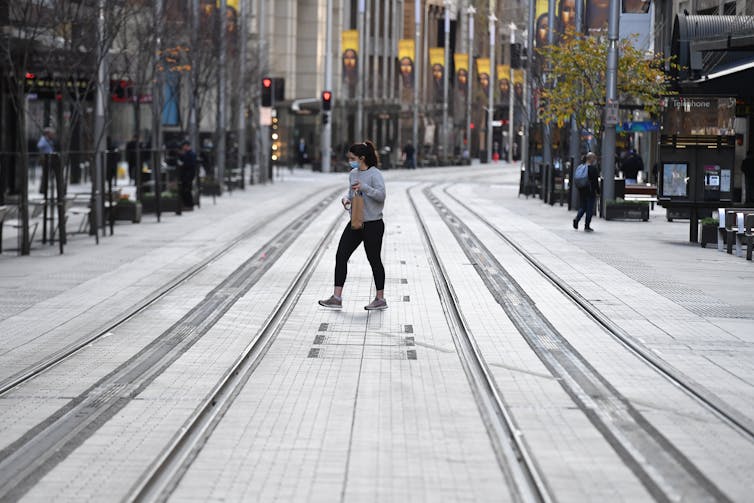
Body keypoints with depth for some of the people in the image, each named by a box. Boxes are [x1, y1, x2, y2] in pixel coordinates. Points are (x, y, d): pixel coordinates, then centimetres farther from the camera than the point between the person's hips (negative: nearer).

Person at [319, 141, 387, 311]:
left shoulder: (374, 174, -13)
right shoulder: (353, 174, 9)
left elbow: (381, 195, -21)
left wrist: (364, 188, -29)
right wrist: (346, 199, 0)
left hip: (372, 224, -7)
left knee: (374, 260, 4)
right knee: (341, 256, 0)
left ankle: (380, 299, 18)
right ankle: (337, 298, 2)